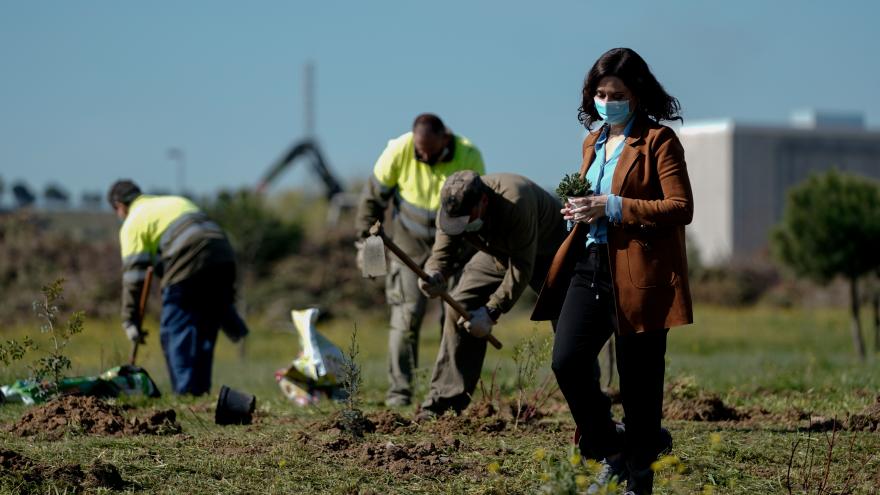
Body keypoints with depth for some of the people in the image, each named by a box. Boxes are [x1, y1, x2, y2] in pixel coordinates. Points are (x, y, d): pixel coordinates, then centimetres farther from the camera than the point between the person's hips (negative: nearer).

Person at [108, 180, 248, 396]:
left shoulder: (132, 223, 11)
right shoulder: (177, 200, 31)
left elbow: (133, 277, 4)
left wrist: (130, 322, 8)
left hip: (188, 265, -7)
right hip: (223, 257, 7)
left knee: (175, 332, 3)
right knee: (205, 331, 15)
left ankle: (186, 392, -3)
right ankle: (201, 391, 16)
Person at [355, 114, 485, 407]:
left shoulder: (469, 157, -18)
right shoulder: (398, 151, -19)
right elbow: (374, 196, -6)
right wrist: (366, 240, -5)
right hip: (409, 242, 0)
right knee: (407, 314, -9)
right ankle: (398, 389, -4)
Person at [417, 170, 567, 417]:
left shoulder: (514, 201, -42)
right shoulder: (451, 209, -24)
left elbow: (522, 268, -38)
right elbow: (442, 253, -19)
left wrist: (491, 311, -38)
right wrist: (434, 277, -44)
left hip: (549, 251, -5)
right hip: (500, 253, 5)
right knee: (459, 308, -9)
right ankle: (443, 402, -5)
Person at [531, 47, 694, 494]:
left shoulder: (659, 140, -5)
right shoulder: (593, 141, 17)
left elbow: (681, 208, -13)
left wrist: (613, 207, -19)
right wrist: (580, 210, 6)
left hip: (640, 274, -6)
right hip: (590, 266, 6)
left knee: (638, 383, 1)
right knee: (566, 362, -8)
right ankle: (610, 456, 11)